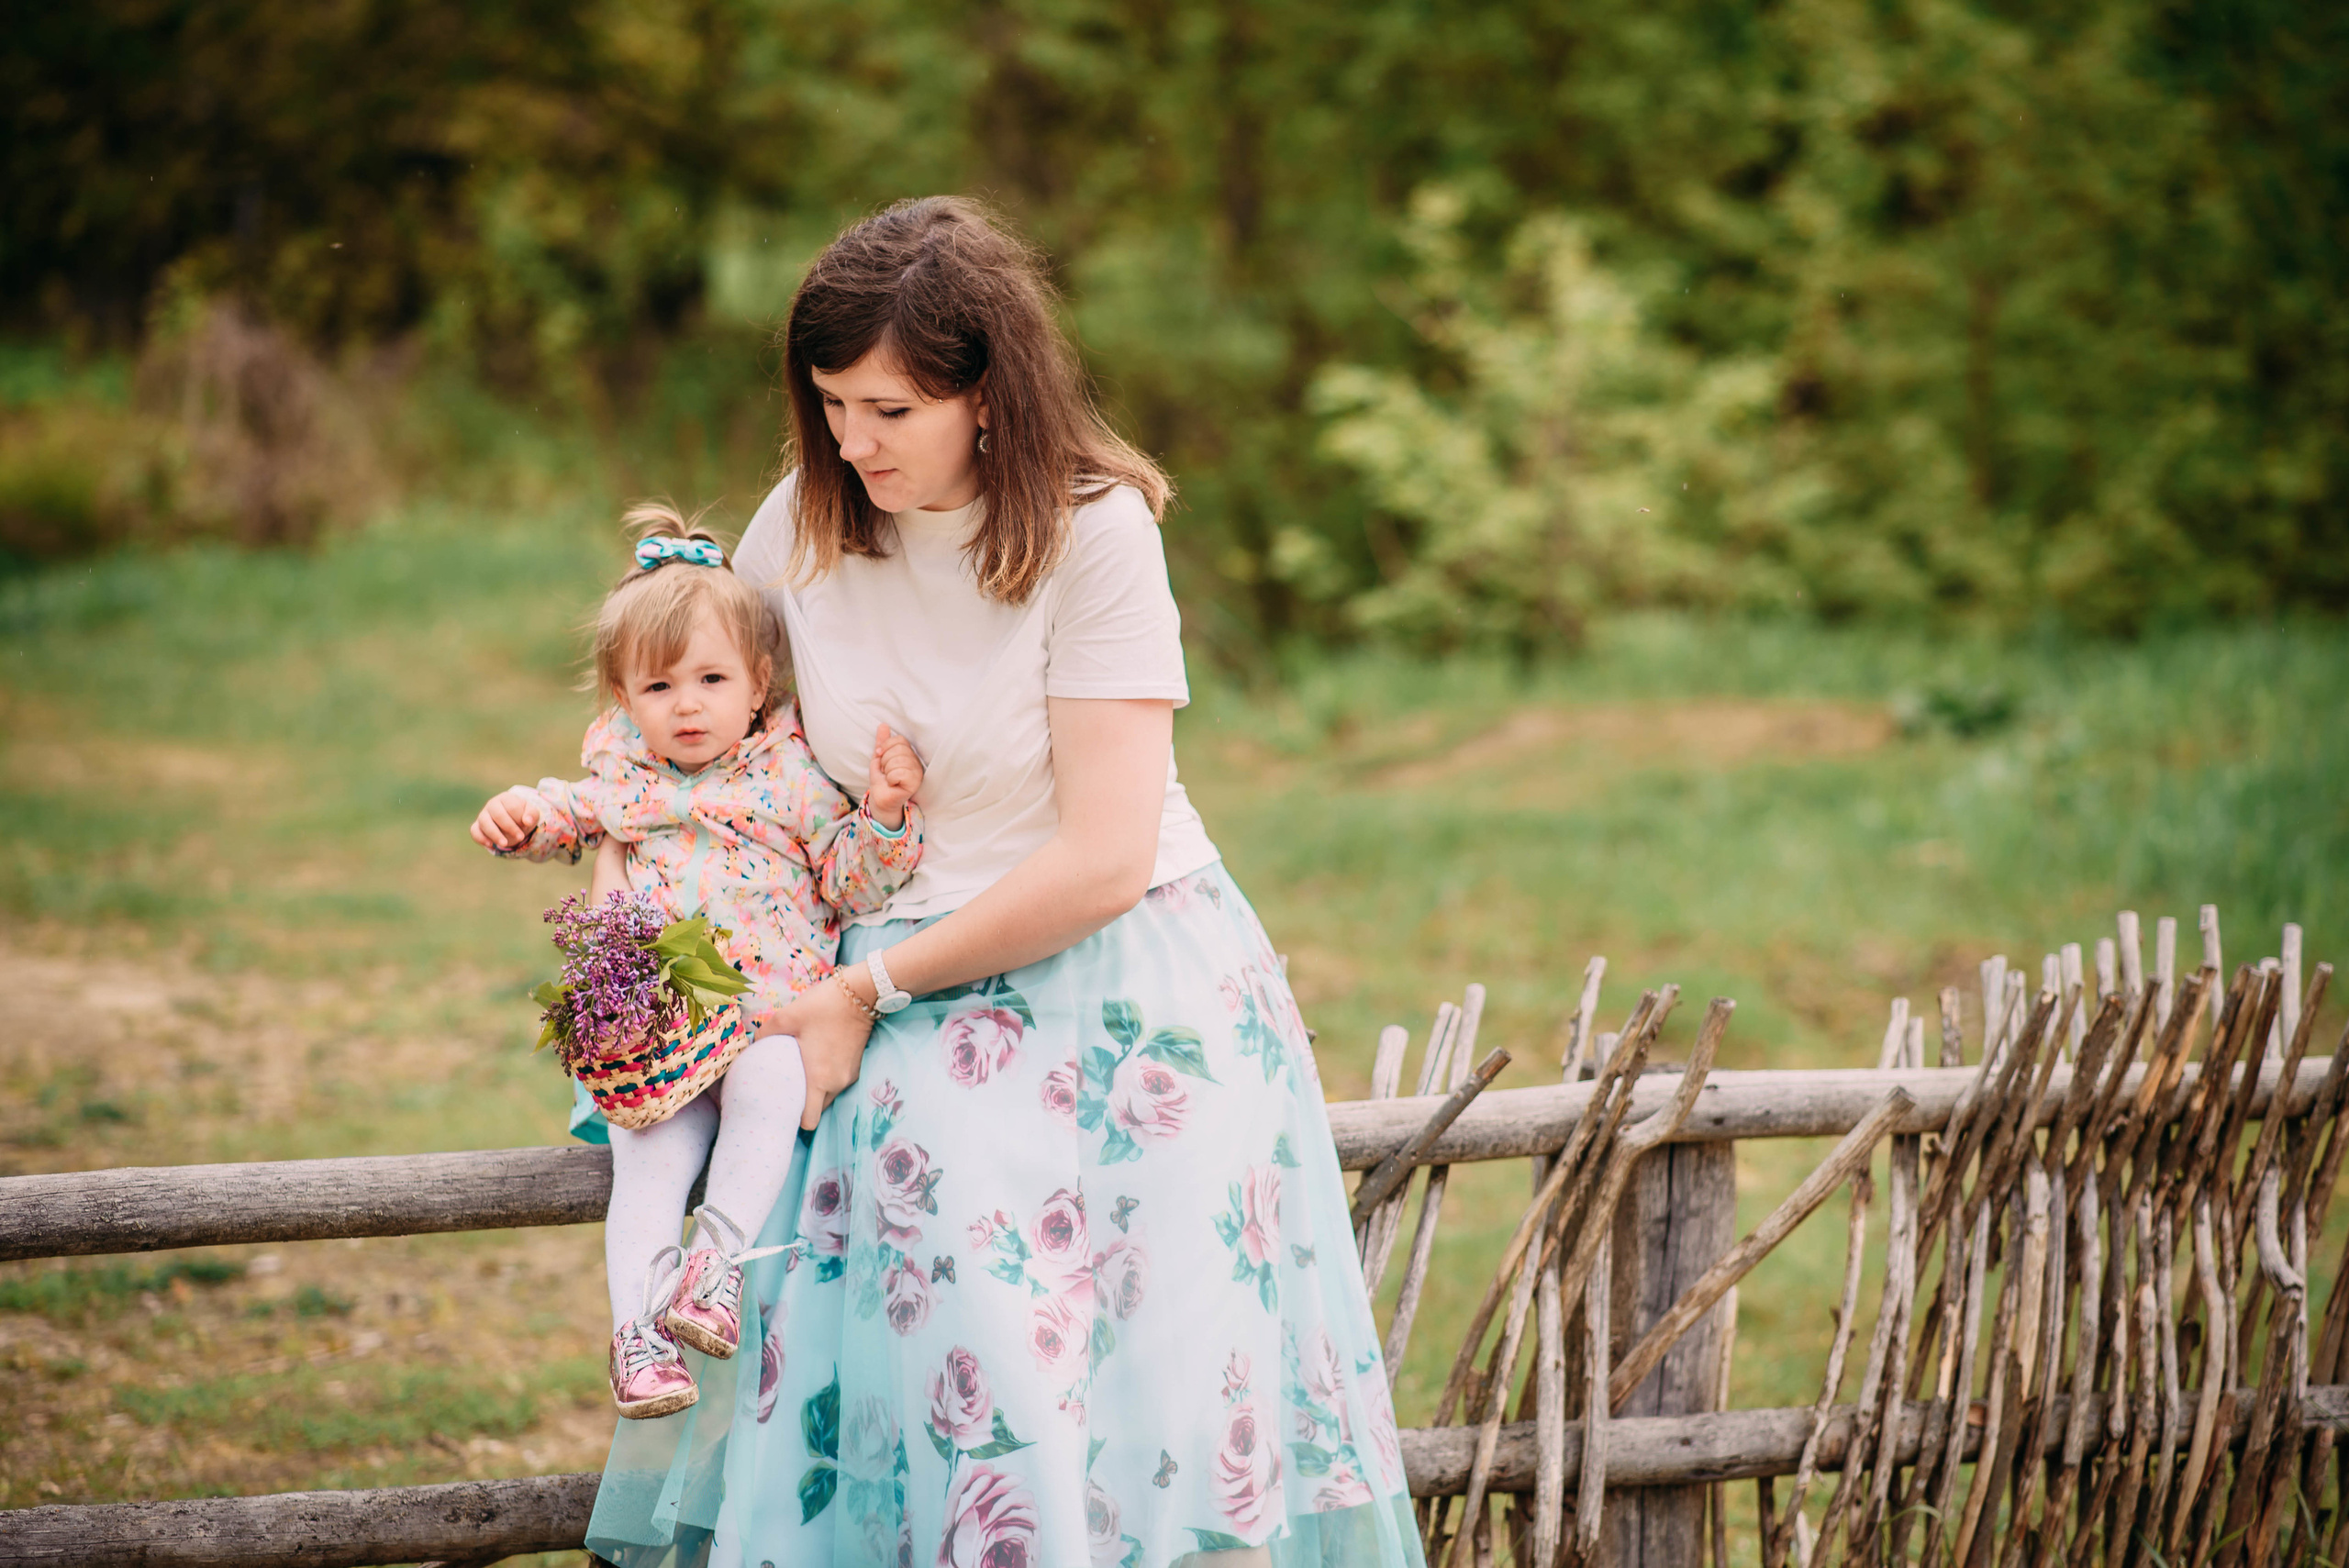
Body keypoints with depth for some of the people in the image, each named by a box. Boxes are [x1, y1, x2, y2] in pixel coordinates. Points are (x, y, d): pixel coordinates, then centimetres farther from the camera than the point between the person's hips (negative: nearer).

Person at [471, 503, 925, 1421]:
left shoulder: (794, 776, 4)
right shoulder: (622, 773, 12)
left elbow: (851, 885, 4)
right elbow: (569, 818, 30)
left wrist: (883, 817, -14)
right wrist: (521, 815, 7)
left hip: (770, 1011, -2)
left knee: (769, 1087, -35)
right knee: (650, 1156, -21)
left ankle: (722, 1259, -32)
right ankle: (639, 1329, -26)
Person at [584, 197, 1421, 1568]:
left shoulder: (1095, 532, -13)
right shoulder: (803, 524, 0)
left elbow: (1103, 859, -17)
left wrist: (869, 991, -12)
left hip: (1129, 991, -3)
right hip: (923, 1016, 3)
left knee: (1154, 1400, -12)